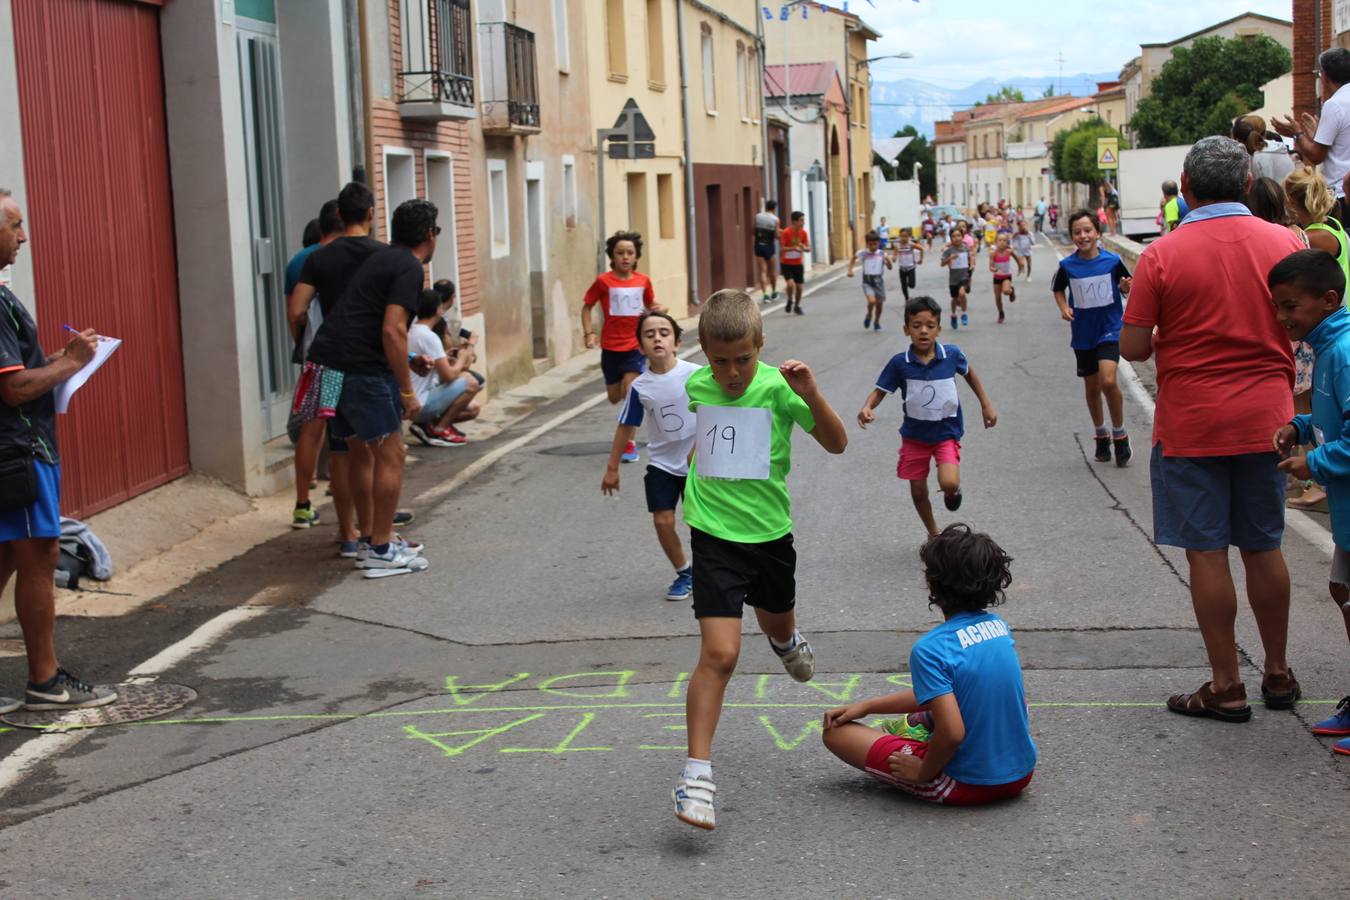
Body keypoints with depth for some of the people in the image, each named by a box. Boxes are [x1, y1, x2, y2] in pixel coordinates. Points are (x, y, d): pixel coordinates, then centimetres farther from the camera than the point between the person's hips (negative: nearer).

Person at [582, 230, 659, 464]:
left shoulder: (643, 281, -2)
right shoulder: (604, 282, -8)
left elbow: (650, 304, 14)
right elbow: (587, 306, 1)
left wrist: (655, 309, -9)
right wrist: (589, 333, -10)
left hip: (635, 346, 0)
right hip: (610, 347, 1)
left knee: (631, 394, -15)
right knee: (615, 397, 10)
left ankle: (629, 444, -6)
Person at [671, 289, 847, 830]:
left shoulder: (777, 387, -13)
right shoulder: (697, 384, -4)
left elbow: (837, 444, -18)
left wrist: (811, 396, -32)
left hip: (770, 531, 1)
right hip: (715, 536, -1)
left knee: (779, 627, 27)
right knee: (719, 653, -15)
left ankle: (786, 642, 67)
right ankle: (696, 776, -12)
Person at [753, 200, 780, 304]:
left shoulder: (757, 216, 1)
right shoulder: (775, 220, -6)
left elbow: (753, 231, 0)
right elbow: (777, 236, -9)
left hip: (758, 245, 1)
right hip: (769, 246, -1)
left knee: (762, 271, -1)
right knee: (772, 270, 15)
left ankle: (765, 294, -13)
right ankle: (774, 293, 27)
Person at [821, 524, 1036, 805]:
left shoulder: (930, 649, -21)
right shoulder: (999, 626, 3)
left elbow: (953, 732, -30)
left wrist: (924, 772, -11)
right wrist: (866, 706, 13)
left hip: (970, 786, -8)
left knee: (836, 732, -1)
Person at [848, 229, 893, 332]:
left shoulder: (882, 254, -5)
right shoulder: (863, 253, -7)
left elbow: (889, 267, -4)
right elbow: (853, 259, 11)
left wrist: (888, 261, -24)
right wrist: (850, 270, -1)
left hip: (879, 281, 2)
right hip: (867, 282, -2)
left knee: (879, 304, 12)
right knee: (872, 301, -24)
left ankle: (877, 322, 38)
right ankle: (868, 316, 7)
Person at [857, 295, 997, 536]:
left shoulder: (952, 354, -14)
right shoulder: (899, 363, -16)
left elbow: (969, 373, 7)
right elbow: (880, 391, -9)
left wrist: (986, 404, 12)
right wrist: (867, 407, -31)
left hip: (947, 432, -1)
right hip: (914, 434, 1)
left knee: (949, 484, -22)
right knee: (918, 492, 11)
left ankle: (952, 492, 17)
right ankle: (934, 534, 37)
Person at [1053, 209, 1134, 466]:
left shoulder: (1112, 261, -8)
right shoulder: (1067, 266, -4)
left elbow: (1125, 287, 7)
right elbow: (1058, 289, 14)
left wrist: (1126, 287, -15)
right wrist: (1064, 308, -3)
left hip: (1110, 329, -3)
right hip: (1083, 333, 3)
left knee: (1108, 380, -19)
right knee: (1091, 387, 12)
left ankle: (1119, 433, 0)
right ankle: (1101, 434, 32)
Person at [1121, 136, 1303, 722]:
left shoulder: (1162, 256, -12)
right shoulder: (1284, 243, -2)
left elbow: (1132, 347, -10)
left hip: (1191, 425, -3)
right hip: (1265, 418, 4)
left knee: (1207, 552, 4)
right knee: (1264, 548, 16)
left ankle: (1226, 687, 10)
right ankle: (1278, 675, 27)